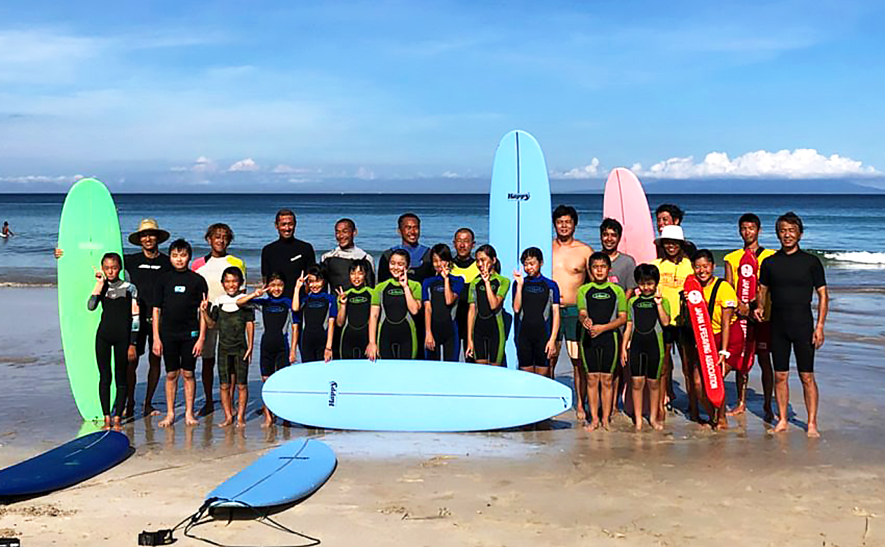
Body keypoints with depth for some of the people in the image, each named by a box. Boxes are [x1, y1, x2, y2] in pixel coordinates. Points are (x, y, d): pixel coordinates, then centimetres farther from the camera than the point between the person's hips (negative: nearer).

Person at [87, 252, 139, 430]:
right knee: (105, 377, 4)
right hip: (103, 335, 2)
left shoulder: (129, 288, 0)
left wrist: (132, 343, -5)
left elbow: (135, 317, -1)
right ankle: (106, 417, 9)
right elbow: (90, 306, -11)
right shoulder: (102, 287, 7)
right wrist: (100, 283, -8)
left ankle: (117, 417, 10)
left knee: (121, 378, 3)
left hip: (123, 336, -2)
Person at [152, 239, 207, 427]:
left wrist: (201, 338, -5)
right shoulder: (163, 279, 4)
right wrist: (156, 338, 0)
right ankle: (170, 413, 15)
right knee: (171, 374, 6)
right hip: (168, 334, 1)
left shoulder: (197, 280, 0)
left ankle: (189, 413, 12)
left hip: (190, 334, -1)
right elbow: (156, 310, 6)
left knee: (188, 374, 3)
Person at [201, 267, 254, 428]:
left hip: (240, 348, -2)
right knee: (225, 385, 4)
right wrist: (204, 311, -7)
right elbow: (212, 324, 9)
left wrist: (250, 347, -4)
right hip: (224, 348, 2)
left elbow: (250, 325, 0)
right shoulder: (218, 302, 6)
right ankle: (228, 416, 13)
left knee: (241, 384, 0)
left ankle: (240, 416, 8)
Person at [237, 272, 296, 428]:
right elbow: (239, 302, 1)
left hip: (282, 346, -2)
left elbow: (295, 327, 3)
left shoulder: (288, 303, 3)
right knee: (266, 381, 3)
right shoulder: (263, 302, 7)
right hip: (266, 345, 2)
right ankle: (268, 416, 9)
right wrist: (254, 294, -15)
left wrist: (293, 350, -3)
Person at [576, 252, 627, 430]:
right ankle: (594, 418, 11)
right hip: (589, 337, 1)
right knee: (592, 378, 3)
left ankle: (606, 419, 11)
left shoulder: (617, 290, 5)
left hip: (610, 336, -1)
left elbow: (623, 317, 1)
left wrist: (602, 327, -14)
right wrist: (585, 320, -29)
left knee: (607, 379, 3)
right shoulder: (584, 290, 7)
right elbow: (581, 313, -4)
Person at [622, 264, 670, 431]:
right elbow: (629, 326, 12)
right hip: (636, 345, 2)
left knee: (653, 382, 6)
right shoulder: (633, 302, 10)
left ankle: (653, 417, 19)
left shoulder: (663, 301, 3)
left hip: (654, 344, -2)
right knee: (637, 382, 1)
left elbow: (665, 322, -12)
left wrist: (658, 303, -17)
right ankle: (638, 418, 9)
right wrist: (623, 347, 8)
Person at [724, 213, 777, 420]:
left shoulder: (770, 256, 4)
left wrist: (759, 302, -18)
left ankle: (767, 405, 6)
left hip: (762, 317, -2)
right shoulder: (732, 258, 11)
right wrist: (739, 305, -11)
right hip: (739, 316, 2)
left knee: (764, 360, 0)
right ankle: (741, 403, 16)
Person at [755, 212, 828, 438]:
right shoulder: (769, 263, 7)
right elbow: (762, 290, 16)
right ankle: (782, 420, 16)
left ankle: (812, 423, 6)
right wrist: (759, 307, -5)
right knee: (780, 375, 6)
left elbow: (823, 295, 1)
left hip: (803, 325, -3)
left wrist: (820, 327, -7)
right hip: (778, 325, 3)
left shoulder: (811, 262, 0)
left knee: (807, 376, -2)